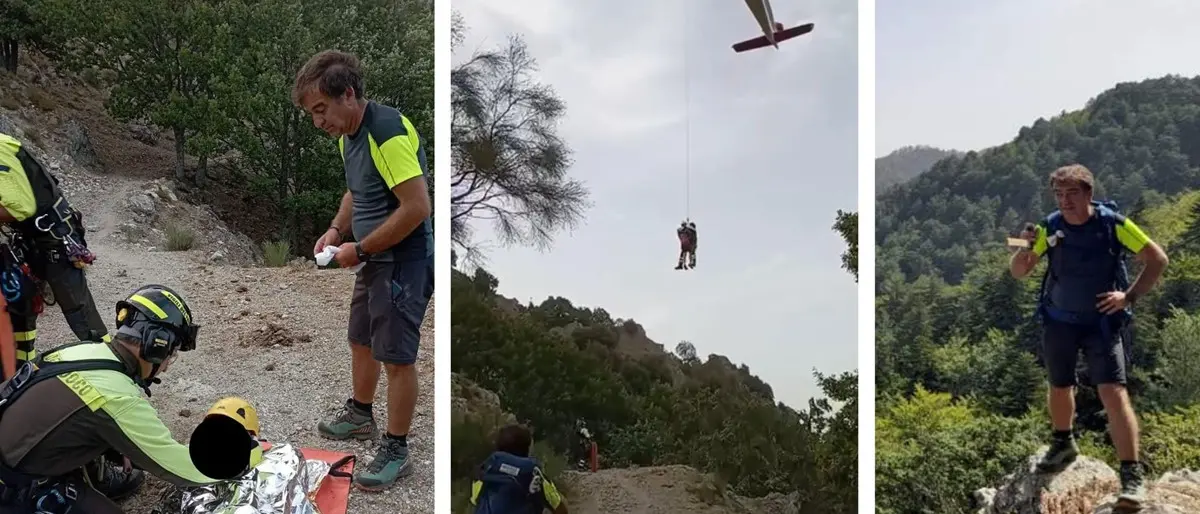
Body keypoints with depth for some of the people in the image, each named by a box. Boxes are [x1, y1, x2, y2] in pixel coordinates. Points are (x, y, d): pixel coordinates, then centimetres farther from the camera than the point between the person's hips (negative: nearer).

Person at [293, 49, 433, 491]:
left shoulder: (388, 132, -24)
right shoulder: (348, 135, 6)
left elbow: (417, 207, -28)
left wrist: (359, 249, -19)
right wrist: (336, 230, 5)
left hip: (404, 261, -10)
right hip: (374, 260, 10)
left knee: (397, 356, -1)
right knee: (361, 340, 23)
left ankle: (397, 451, 11)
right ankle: (360, 415, 43)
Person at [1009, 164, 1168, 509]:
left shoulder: (1114, 224, -14)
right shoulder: (1050, 228, -8)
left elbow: (1157, 260, -6)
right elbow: (1018, 272, -4)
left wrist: (1130, 296, -18)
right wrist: (1024, 249, -26)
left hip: (1103, 322, -3)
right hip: (1059, 321, 3)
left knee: (1114, 393, -15)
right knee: (1060, 388, 17)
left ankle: (1132, 477, -12)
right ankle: (1063, 445, 44)